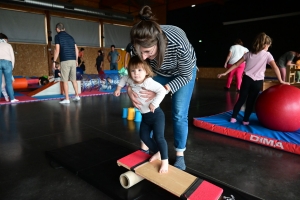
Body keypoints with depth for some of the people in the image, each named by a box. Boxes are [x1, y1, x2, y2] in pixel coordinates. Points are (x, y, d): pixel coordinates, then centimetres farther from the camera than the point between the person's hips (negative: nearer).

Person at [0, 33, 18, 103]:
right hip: (7, 62, -1)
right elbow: (12, 56, 10)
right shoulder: (8, 45, 19)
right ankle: (12, 98, -2)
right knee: (8, 82, 0)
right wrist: (12, 66, 16)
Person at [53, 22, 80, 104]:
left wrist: (54, 61, -2)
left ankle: (67, 99, 0)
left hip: (65, 61, -6)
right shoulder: (70, 36, 17)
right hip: (73, 60, 6)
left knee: (65, 80, -1)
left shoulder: (57, 36, 1)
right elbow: (76, 49, 14)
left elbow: (57, 50, -8)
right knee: (73, 79, 13)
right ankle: (77, 96, 15)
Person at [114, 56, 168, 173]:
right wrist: (118, 88, 17)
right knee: (144, 136, 14)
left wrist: (154, 103, -32)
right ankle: (157, 153, 32)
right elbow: (124, 78, 20)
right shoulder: (131, 81, -3)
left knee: (158, 137, -13)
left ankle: (165, 161, 2)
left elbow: (162, 90, -31)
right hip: (145, 116, 9)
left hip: (156, 114, -8)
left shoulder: (149, 82, -26)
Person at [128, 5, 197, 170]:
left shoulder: (179, 44, -43)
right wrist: (129, 89, -31)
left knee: (179, 114, -6)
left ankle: (180, 155, 12)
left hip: (184, 72, -3)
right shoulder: (141, 45, -32)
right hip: (159, 72, 3)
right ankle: (144, 148, 21)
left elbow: (186, 76, -25)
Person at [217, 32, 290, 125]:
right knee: (251, 101, 9)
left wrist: (225, 73, 10)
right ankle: (245, 120, 16)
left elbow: (236, 65, 7)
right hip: (257, 82, -2)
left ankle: (233, 117, 14)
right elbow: (275, 68, -10)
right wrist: (281, 81, -5)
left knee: (241, 99, 11)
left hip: (247, 79, 2)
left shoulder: (248, 54, 8)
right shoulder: (267, 55, -1)